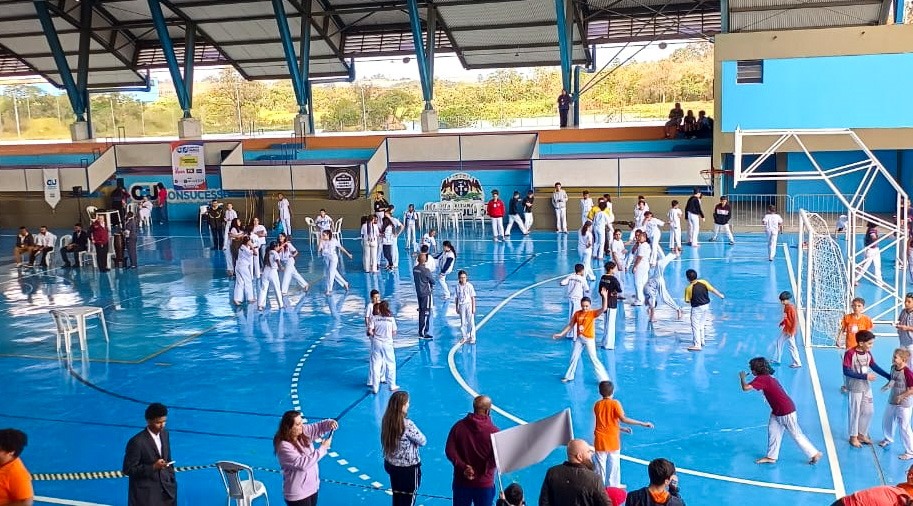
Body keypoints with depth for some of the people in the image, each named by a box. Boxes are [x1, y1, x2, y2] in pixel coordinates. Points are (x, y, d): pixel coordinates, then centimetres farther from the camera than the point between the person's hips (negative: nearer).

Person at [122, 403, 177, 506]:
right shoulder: (137, 442, -21)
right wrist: (153, 467, -25)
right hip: (145, 493, -6)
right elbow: (128, 469, -16)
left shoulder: (164, 434, 2)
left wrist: (171, 481, 9)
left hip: (166, 489, 7)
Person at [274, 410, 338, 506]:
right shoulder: (284, 447, -26)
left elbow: (319, 427, 3)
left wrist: (330, 423, -20)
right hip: (297, 494, -8)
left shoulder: (303, 431, -4)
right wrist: (323, 448, -24)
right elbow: (303, 463, -28)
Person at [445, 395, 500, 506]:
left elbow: (450, 451, -9)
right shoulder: (493, 431, -17)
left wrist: (463, 467, -9)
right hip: (484, 484, -3)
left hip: (461, 481, 3)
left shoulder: (458, 426, -7)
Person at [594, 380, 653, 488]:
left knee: (600, 465, 8)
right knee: (614, 466, 9)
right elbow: (623, 419, -20)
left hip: (600, 441, 3)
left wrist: (621, 429, 18)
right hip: (613, 441, -2)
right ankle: (613, 486, 15)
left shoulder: (597, 405, 3)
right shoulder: (615, 403, -8)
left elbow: (606, 422, 10)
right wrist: (643, 424, -18)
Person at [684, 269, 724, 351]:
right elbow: (712, 290, -4)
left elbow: (687, 301, -12)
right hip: (706, 306, 6)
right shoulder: (703, 282, -9)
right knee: (701, 325, 21)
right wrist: (720, 295, 11)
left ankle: (697, 345, -4)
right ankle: (701, 341, 32)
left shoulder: (688, 288, -19)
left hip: (697, 308, -6)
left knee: (695, 326, 0)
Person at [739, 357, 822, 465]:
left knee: (796, 435, 4)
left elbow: (745, 388, -30)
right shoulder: (769, 378, 7)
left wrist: (742, 377, -14)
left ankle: (814, 454, 18)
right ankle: (771, 457, 18)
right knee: (773, 431, 10)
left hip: (786, 411, -10)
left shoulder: (761, 379, -21)